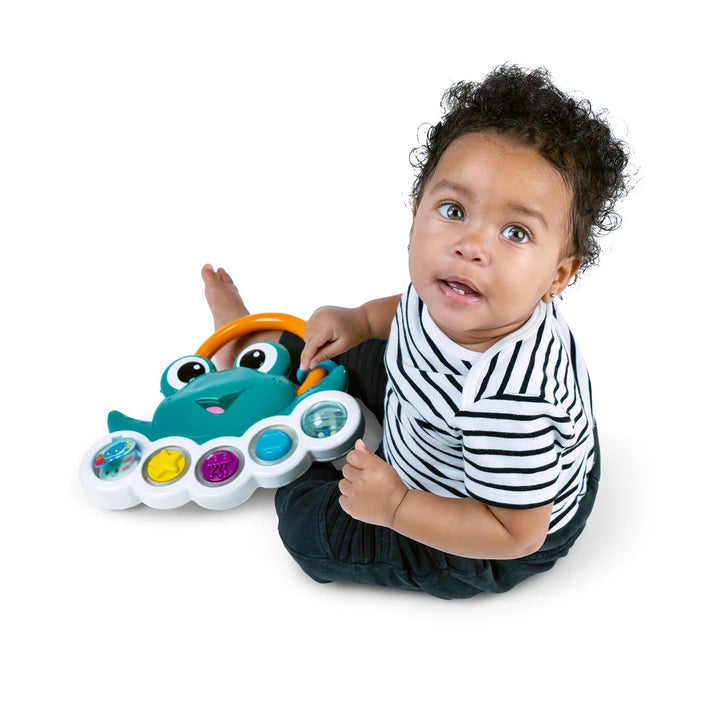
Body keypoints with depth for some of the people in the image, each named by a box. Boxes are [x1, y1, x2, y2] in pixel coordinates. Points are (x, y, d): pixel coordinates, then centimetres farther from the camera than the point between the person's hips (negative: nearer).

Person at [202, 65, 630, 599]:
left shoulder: (505, 396, -45)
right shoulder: (452, 295, -22)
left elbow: (515, 532, -32)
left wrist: (395, 506, -29)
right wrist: (359, 319, -8)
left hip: (487, 548, -7)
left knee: (309, 522, -5)